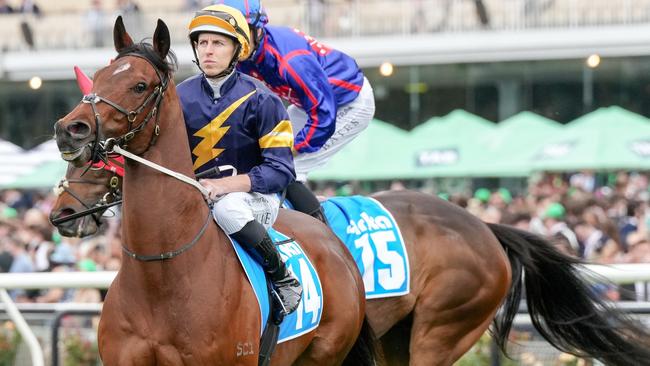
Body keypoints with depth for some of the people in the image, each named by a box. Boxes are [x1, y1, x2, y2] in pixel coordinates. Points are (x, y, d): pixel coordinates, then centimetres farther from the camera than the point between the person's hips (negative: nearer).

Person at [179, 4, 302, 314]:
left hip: (255, 197, -4)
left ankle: (283, 278, -18)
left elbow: (280, 171, -13)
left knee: (227, 208, -39)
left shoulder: (260, 100, -9)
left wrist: (224, 186, -26)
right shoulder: (181, 97, 4)